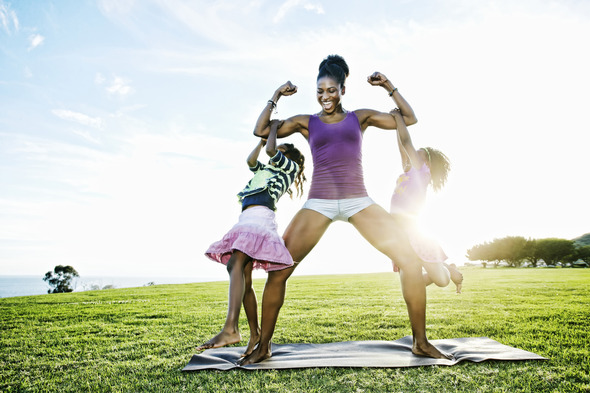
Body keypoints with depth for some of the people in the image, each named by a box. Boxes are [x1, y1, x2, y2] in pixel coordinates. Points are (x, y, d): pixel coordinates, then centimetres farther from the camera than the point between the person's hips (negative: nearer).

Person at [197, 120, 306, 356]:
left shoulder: (290, 167, 15)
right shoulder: (265, 170, 36)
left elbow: (271, 150, 0)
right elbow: (250, 160, 19)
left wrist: (274, 128, 18)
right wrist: (263, 138, 28)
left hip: (260, 217, -8)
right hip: (246, 219, 8)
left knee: (235, 264, -27)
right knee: (244, 279, 2)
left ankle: (230, 329, -36)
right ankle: (255, 332, 8)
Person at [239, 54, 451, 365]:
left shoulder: (360, 117, 14)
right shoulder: (306, 122, 13)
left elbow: (409, 119, 14)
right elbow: (261, 131, 9)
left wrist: (388, 87, 9)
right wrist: (276, 97, 5)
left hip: (358, 202, 1)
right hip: (318, 203, 0)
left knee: (410, 259, -13)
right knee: (278, 271, -9)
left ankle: (420, 343, 4)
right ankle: (263, 347, 9)